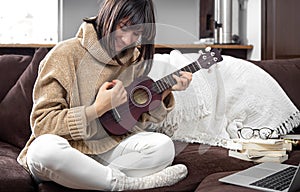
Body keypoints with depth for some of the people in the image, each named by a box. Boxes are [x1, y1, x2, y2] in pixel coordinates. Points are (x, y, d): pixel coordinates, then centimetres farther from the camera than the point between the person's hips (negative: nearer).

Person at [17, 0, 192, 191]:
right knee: (44, 148, -38)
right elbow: (41, 123, -17)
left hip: (107, 147, 4)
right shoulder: (66, 54, -15)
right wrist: (97, 109, -24)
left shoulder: (134, 59, 2)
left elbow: (136, 121, 6)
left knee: (163, 146, -18)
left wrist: (164, 94, -10)